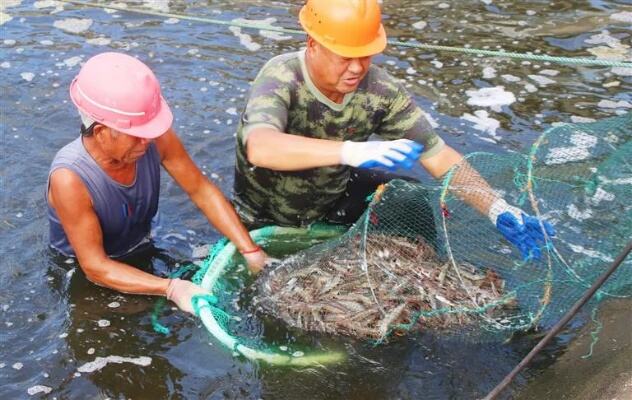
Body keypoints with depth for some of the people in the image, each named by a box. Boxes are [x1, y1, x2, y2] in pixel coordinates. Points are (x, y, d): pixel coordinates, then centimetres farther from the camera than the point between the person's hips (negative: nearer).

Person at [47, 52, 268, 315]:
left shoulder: (156, 138, -22)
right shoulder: (69, 179, -34)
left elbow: (201, 191, -9)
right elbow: (95, 267, -28)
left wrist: (251, 251, -16)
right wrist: (171, 289, -37)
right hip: (81, 277, -4)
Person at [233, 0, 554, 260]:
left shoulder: (380, 90, -20)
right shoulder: (281, 79, -32)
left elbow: (439, 156, -18)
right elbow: (260, 148, -53)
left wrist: (499, 210, -32)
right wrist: (352, 151, -64)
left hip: (337, 201, 3)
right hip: (266, 220, -3)